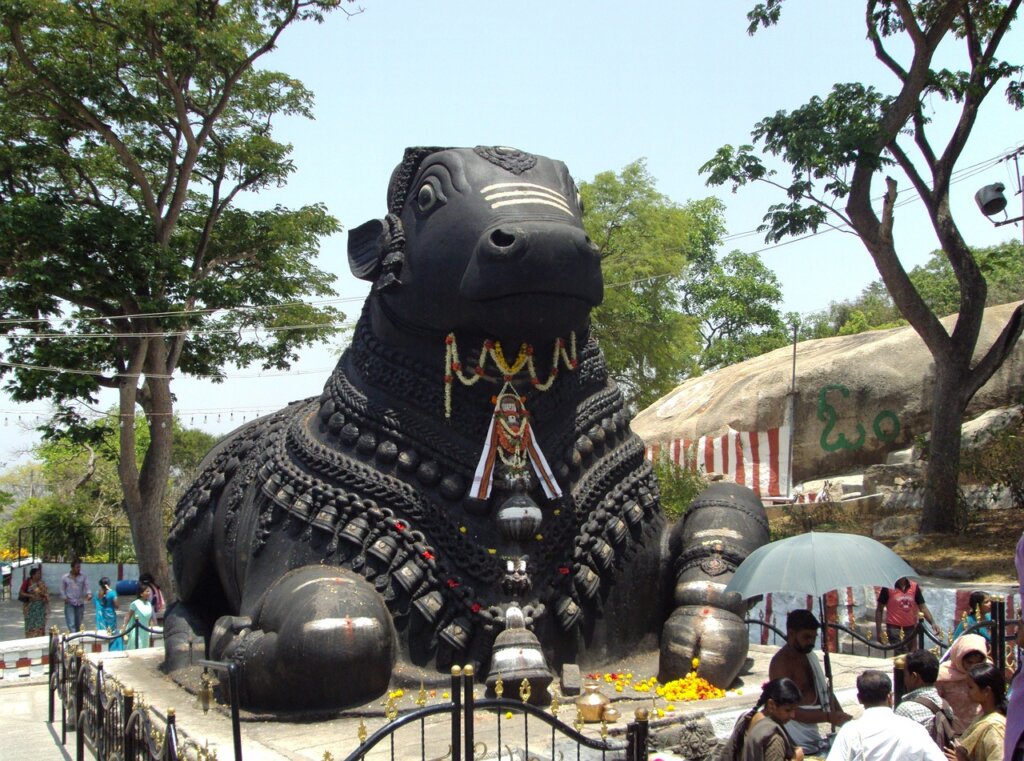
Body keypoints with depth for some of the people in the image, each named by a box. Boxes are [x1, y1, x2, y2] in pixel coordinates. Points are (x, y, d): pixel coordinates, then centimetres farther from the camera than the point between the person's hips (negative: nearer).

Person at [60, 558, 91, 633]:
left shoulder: (82, 576, 2)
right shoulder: (65, 577, -2)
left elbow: (86, 587, -1)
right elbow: (62, 590, 5)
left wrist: (89, 594, -19)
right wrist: (65, 598, -9)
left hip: (80, 603, 3)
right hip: (70, 603, -3)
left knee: (78, 624, 11)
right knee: (71, 624, -12)